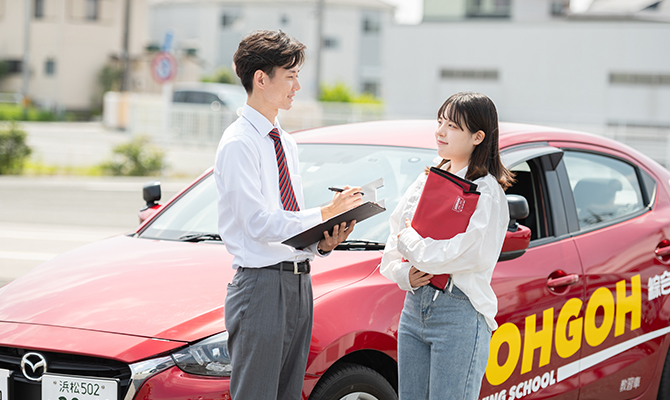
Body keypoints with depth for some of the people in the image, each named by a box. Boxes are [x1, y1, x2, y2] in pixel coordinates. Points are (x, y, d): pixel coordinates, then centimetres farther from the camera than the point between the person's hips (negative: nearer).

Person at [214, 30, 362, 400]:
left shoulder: (286, 143, 17)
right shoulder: (238, 144, -10)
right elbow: (260, 223, -18)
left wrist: (323, 243, 0)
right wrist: (325, 214, -15)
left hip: (299, 283, 9)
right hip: (262, 284, -9)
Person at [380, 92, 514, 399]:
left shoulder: (486, 192, -9)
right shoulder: (427, 181, 14)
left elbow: (449, 255, -19)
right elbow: (392, 247, 17)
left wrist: (407, 238, -4)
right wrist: (404, 274, -3)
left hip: (459, 314, -7)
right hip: (414, 307, 8)